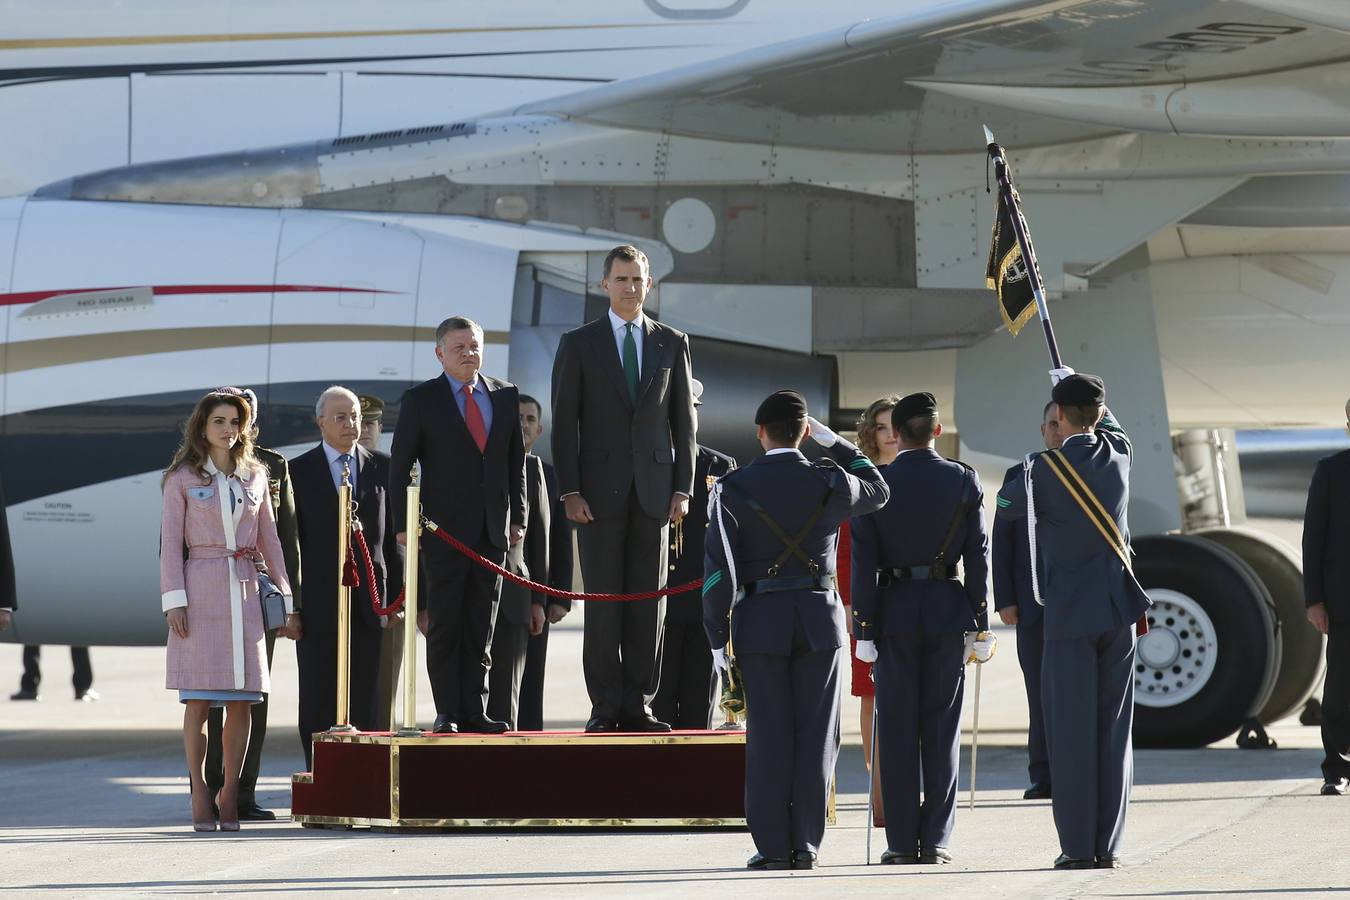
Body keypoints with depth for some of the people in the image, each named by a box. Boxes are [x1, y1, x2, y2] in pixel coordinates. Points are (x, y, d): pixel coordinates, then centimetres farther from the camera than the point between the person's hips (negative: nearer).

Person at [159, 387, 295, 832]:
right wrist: (174, 599, -9)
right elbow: (170, 541, 1)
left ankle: (230, 793, 5)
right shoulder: (183, 478, 4)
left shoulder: (255, 476, 13)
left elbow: (269, 540, 15)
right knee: (199, 700, -5)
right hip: (200, 590, -3)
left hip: (245, 591, 3)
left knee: (242, 700, -1)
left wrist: (287, 598, 11)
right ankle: (200, 797, -2)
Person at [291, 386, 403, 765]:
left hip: (369, 601, 2)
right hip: (319, 603, -2)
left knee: (367, 702, 0)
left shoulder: (381, 467, 10)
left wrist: (397, 596, 4)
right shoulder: (299, 471, 3)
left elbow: (393, 536, 10)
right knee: (319, 704, 1)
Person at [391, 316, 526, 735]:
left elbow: (515, 461, 15)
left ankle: (474, 712, 7)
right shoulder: (420, 400, 1)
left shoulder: (505, 396, 11)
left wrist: (517, 517, 8)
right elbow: (401, 466, 0)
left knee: (481, 629, 5)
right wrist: (404, 524, -7)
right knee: (444, 625, -4)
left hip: (492, 529, 4)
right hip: (444, 528, -4)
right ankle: (447, 713, -2)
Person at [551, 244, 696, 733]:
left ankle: (636, 705, 4)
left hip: (654, 488, 2)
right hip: (600, 488, -2)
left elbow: (683, 420, 10)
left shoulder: (672, 343, 10)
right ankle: (606, 706, 0)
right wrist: (570, 491, -8)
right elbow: (564, 423, 1)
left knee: (649, 602, 1)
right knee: (603, 601, -3)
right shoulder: (579, 344, 4)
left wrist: (682, 488, 1)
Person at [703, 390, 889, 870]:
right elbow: (877, 492, 22)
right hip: (820, 617, 1)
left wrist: (718, 638, -2)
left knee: (769, 736, 2)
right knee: (815, 734, 5)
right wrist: (833, 442, 18)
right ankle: (805, 843, 3)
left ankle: (773, 845, 0)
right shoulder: (828, 483, -1)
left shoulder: (734, 488, -4)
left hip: (759, 620, -1)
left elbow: (719, 567, -7)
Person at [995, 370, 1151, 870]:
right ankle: (1108, 845, 5)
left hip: (1070, 615, -4)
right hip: (1121, 609, 4)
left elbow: (1007, 505, 7)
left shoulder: (1045, 468, -11)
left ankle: (1078, 846, -3)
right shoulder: (1118, 454, 3)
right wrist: (1075, 383, 45)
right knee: (1114, 731, 6)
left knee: (1071, 734, -1)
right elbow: (1109, 424, 28)